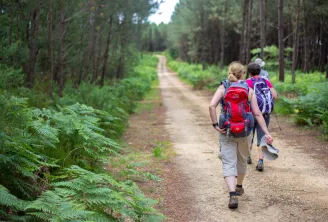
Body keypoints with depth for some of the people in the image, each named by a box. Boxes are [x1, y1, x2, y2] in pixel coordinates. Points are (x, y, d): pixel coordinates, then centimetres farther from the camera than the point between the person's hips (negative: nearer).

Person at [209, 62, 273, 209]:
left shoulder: (223, 88, -1)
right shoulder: (249, 90, 0)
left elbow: (212, 106, -17)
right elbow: (257, 114, -5)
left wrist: (215, 125, -11)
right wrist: (267, 133, -5)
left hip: (226, 131, -1)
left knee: (228, 163, -1)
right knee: (242, 159, 24)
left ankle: (233, 195, -19)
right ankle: (239, 187, 44)